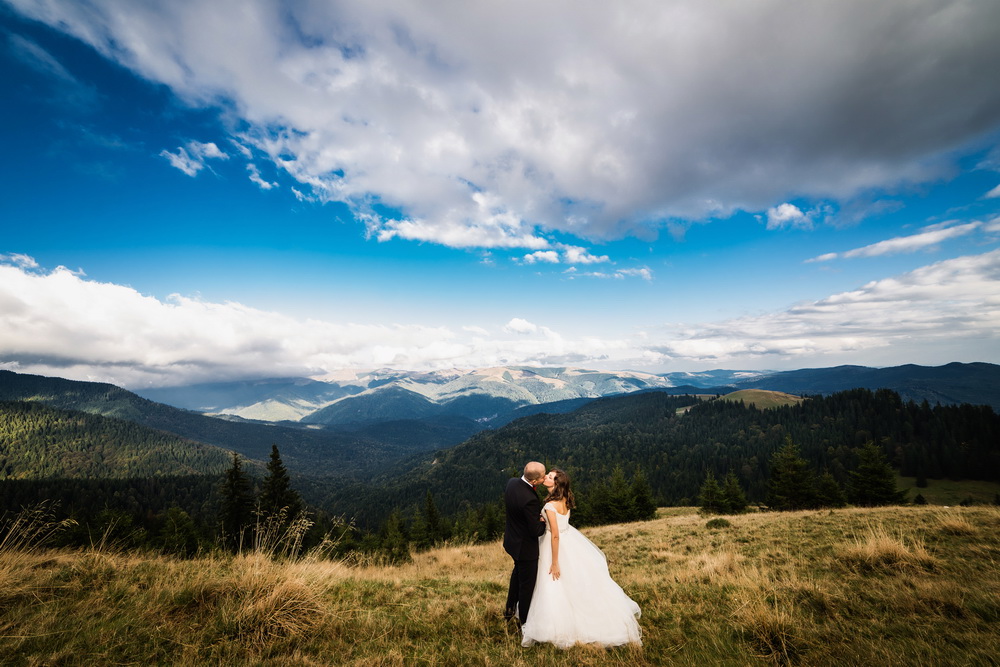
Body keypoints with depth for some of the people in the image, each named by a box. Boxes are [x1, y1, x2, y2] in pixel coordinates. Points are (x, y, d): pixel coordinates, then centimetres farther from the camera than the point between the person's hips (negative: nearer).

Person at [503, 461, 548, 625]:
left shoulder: (512, 482, -13)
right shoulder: (530, 499, -37)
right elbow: (536, 531, -28)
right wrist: (544, 522, -6)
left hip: (511, 540, 9)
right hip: (525, 547, -9)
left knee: (518, 571, 33)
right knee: (527, 584, 15)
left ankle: (510, 609, 51)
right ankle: (524, 620, 36)